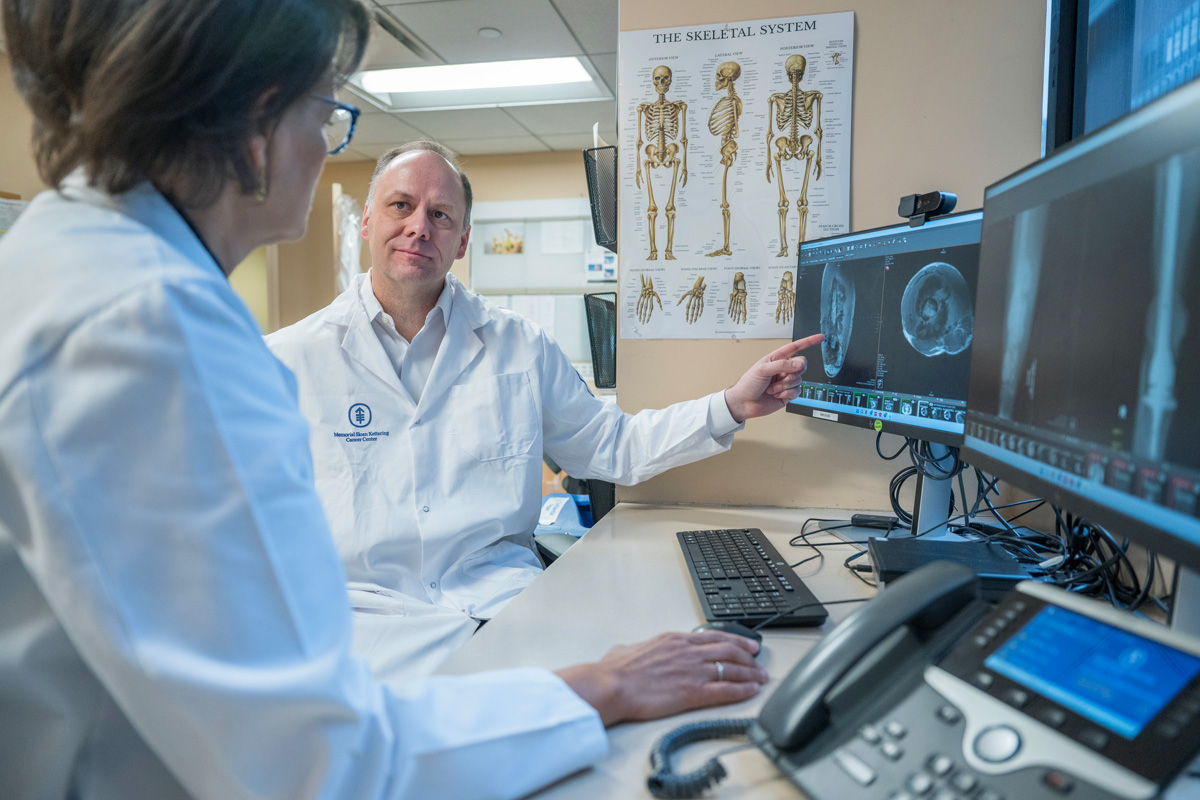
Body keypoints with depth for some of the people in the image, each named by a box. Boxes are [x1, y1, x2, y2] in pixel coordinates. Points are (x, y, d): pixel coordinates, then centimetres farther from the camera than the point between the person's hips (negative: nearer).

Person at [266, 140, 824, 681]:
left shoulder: (519, 345, 10)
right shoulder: (287, 361, 5)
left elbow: (614, 447, 16)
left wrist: (733, 405, 7)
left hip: (506, 602, 2)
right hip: (367, 619, -1)